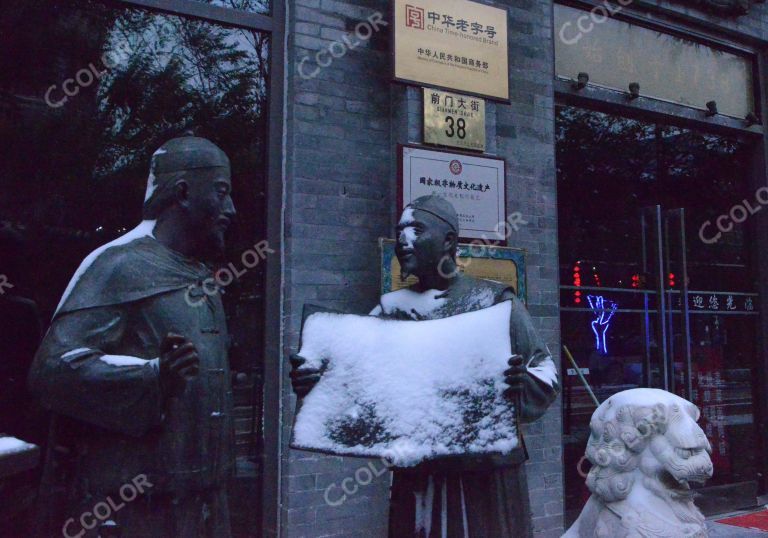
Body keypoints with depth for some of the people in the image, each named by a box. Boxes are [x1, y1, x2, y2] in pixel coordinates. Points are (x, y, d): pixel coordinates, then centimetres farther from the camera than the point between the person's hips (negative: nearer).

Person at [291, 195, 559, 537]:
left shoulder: (495, 300, -2)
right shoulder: (391, 309, 7)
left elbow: (546, 371, -2)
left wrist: (522, 382, -24)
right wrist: (315, 381, -19)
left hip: (487, 472, -3)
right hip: (415, 474, 3)